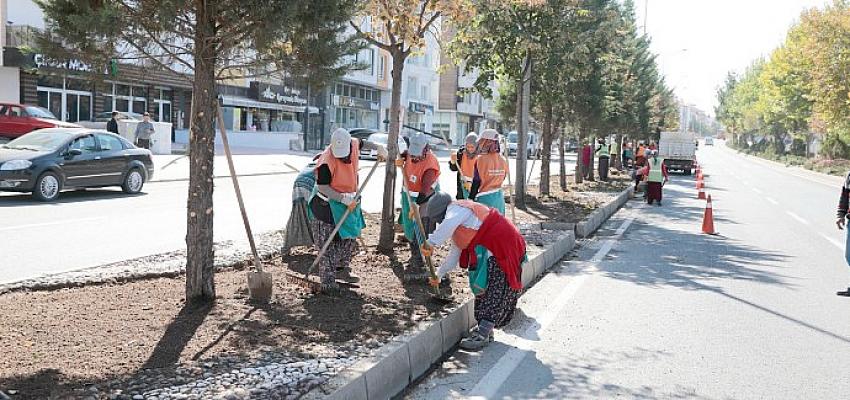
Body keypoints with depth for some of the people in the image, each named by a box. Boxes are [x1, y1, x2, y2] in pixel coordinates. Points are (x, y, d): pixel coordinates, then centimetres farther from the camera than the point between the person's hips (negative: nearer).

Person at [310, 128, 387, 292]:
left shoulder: (353, 145, -9)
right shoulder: (326, 162, -29)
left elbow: (361, 143, 17)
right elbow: (322, 187, -25)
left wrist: (378, 147, 8)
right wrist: (343, 199, -30)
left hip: (349, 200, 8)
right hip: (328, 203, -8)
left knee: (349, 237, 17)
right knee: (327, 242, -5)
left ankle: (342, 269, 34)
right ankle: (328, 280, -1)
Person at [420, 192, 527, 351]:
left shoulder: (458, 208, -10)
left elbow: (448, 224, -34)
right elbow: (454, 254, 27)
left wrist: (431, 242, -36)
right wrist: (439, 275, 28)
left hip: (502, 248, -11)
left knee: (493, 292, -11)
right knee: (484, 290, 12)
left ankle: (483, 334, -13)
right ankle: (485, 330, 17)